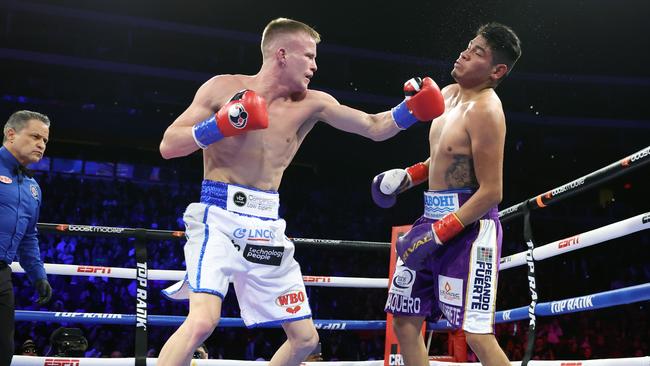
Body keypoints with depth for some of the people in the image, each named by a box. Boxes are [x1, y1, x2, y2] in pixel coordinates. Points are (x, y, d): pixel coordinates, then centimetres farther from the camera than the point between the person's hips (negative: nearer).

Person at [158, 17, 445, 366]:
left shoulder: (311, 104, 5)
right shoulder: (223, 87, -4)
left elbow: (375, 128, 7)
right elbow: (168, 146, -5)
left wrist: (411, 107, -10)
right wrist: (222, 125, -18)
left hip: (266, 224, 5)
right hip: (219, 215, -5)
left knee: (305, 337, 9)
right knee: (203, 321, -27)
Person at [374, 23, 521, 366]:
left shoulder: (484, 109, -17)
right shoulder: (449, 94, 11)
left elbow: (491, 192, -21)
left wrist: (439, 234, -23)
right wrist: (406, 177, 11)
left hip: (468, 224, -9)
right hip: (431, 218, 9)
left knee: (476, 334, -11)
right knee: (405, 321, 13)